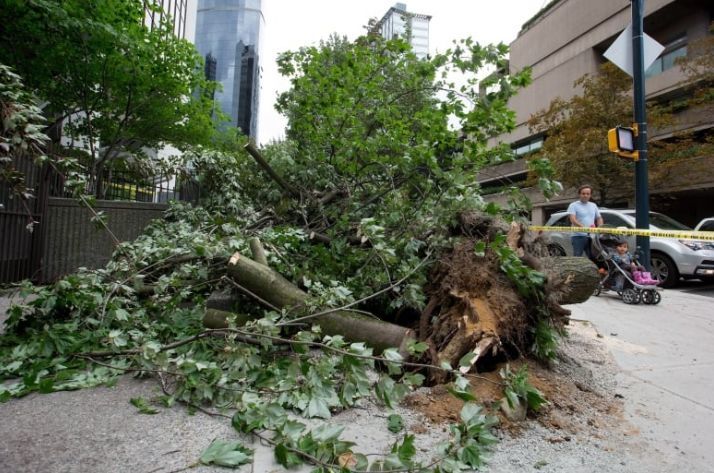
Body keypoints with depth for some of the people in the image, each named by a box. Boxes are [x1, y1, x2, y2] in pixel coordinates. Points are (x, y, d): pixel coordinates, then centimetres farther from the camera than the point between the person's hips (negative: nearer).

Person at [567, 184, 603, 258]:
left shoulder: (593, 205, 19)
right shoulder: (573, 205, -1)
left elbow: (599, 218, 24)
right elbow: (573, 220, -15)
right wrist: (584, 227, -31)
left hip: (591, 237, 6)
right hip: (578, 236, -6)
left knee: (593, 257, 8)